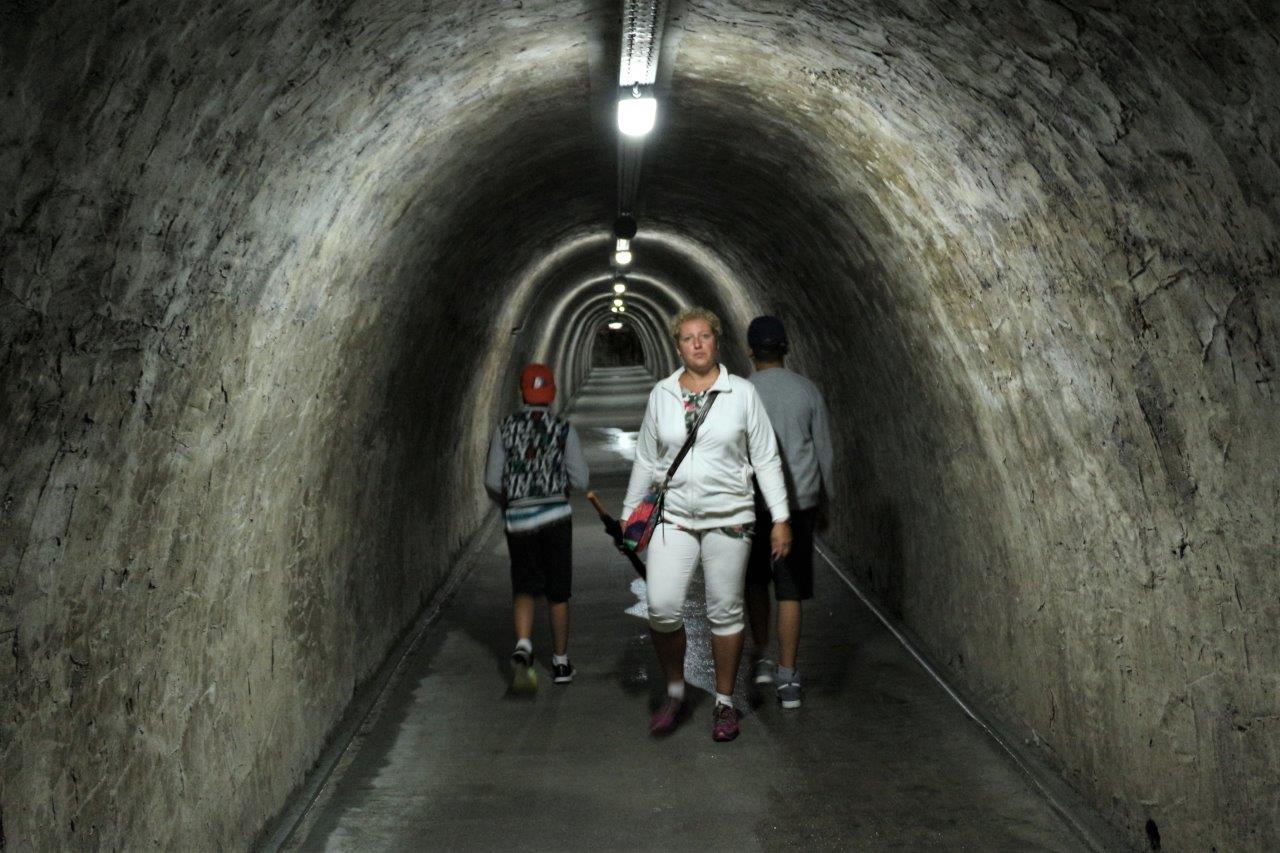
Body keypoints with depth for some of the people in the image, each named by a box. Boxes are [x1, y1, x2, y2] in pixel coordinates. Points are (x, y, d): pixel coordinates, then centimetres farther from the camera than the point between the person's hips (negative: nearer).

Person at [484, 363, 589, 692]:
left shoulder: (505, 428, 0)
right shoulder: (564, 430, -3)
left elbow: (492, 482, -1)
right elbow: (580, 480, -3)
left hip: (517, 518, 1)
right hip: (555, 516, -1)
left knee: (524, 588, 11)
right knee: (557, 592, 11)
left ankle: (523, 648, -14)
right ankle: (561, 662, 20)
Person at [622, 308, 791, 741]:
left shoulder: (742, 392, 0)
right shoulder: (661, 394, 5)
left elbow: (766, 458, 1)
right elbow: (646, 461, 13)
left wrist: (781, 518, -3)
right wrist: (628, 514, 14)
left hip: (729, 518, -1)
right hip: (673, 518, 1)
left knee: (725, 611, 5)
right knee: (662, 608, -11)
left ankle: (725, 702, 22)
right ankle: (674, 690, 13)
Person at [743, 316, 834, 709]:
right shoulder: (807, 390, 1)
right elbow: (824, 450, 6)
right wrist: (826, 495, 18)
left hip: (753, 500, -1)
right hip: (799, 500, 1)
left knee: (755, 580, 20)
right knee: (790, 591, 4)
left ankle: (760, 659, 25)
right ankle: (787, 679, 6)